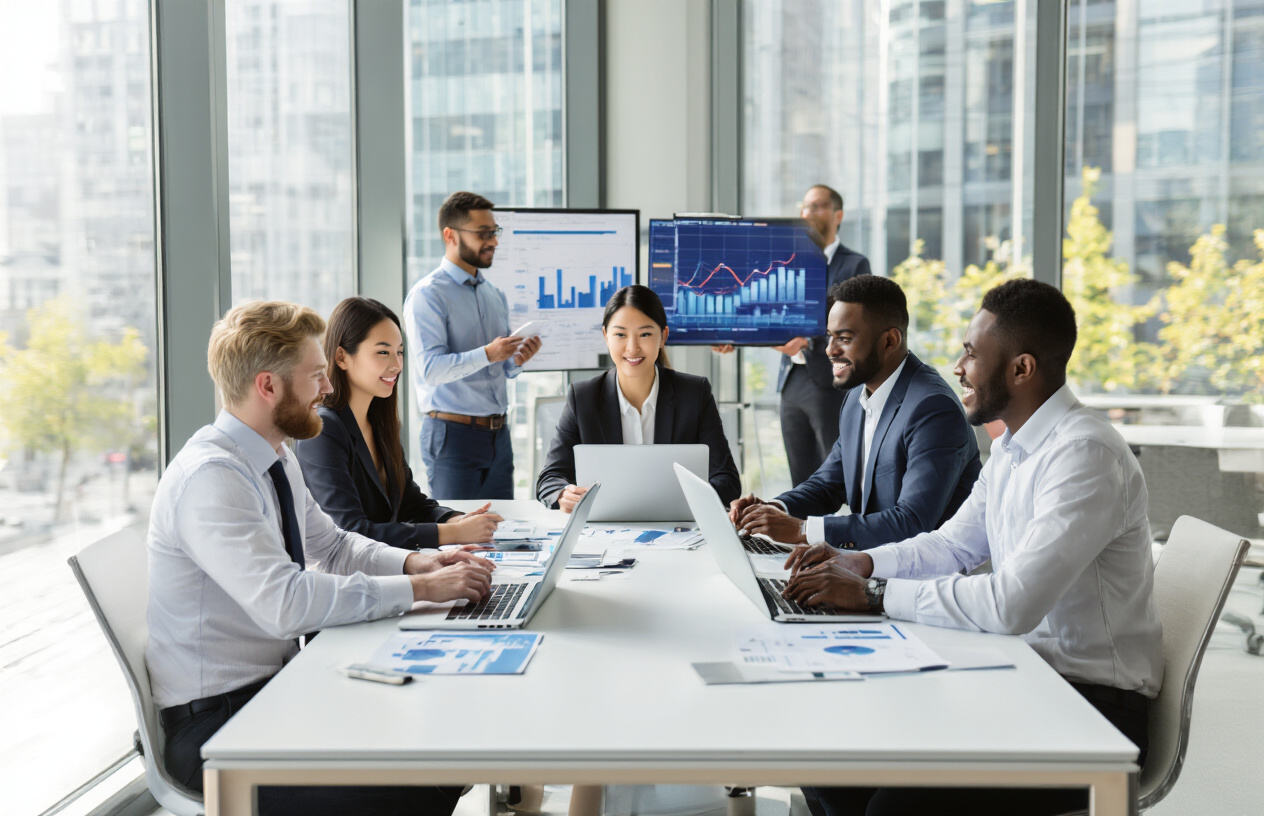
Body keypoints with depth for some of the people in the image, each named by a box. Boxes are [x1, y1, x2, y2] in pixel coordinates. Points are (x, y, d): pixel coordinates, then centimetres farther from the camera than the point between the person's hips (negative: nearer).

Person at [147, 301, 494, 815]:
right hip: (215, 723, -9)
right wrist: (418, 588, -25)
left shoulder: (276, 460, 8)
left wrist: (414, 562, 1)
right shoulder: (209, 477, -22)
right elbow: (284, 603, -31)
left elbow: (331, 545, 19)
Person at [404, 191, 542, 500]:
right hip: (453, 434, -7)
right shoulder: (427, 295, -8)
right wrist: (487, 354, -29)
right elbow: (430, 368, -18)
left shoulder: (495, 295, 16)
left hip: (498, 434, 7)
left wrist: (517, 360, -3)